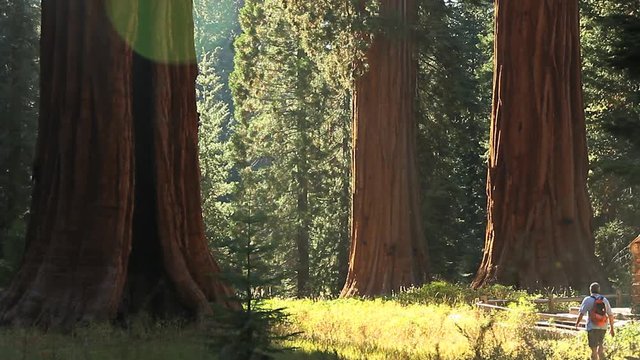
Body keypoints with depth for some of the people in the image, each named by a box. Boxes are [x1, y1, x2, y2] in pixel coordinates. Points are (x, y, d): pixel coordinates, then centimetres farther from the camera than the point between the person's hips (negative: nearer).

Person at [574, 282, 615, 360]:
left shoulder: (588, 300, -5)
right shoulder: (604, 300, 6)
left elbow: (582, 313, -9)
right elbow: (610, 315, 8)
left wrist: (577, 323, 8)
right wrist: (611, 328, 17)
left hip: (593, 327, -4)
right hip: (603, 327, 4)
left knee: (594, 348, 1)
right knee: (600, 344, 24)